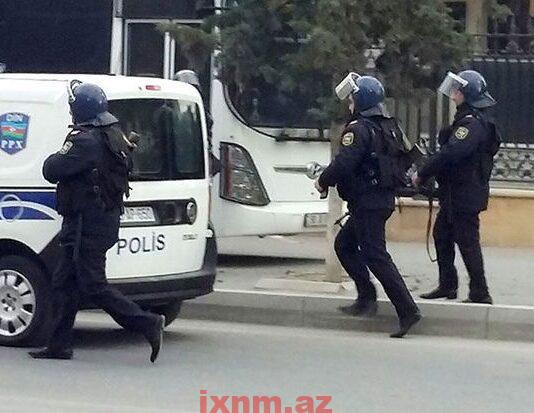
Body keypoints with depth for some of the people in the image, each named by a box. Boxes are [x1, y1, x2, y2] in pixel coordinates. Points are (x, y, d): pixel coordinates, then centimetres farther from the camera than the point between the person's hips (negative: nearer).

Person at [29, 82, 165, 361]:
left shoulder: (86, 141, -20)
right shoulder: (114, 137, 11)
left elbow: (51, 170, -19)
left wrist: (61, 154, -1)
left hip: (87, 223, -10)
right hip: (106, 219, 10)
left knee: (93, 286, -6)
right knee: (64, 283, 13)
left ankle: (147, 324, -8)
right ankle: (59, 345, 15)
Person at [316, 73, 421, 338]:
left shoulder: (359, 129, -16)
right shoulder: (387, 126, 13)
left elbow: (343, 164, -24)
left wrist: (323, 182, -6)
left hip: (367, 204, -10)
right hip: (384, 200, 10)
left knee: (375, 256, -8)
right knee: (344, 244, 21)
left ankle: (407, 311, -13)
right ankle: (366, 299, 17)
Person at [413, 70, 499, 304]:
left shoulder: (473, 123, -19)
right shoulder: (466, 119, 14)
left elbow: (450, 154, -26)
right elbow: (449, 151, 17)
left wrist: (422, 174, -17)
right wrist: (426, 173, 9)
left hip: (464, 195, -10)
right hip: (454, 194, 10)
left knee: (467, 241, -6)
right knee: (442, 235, 17)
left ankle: (480, 293, -1)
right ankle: (447, 286, 25)